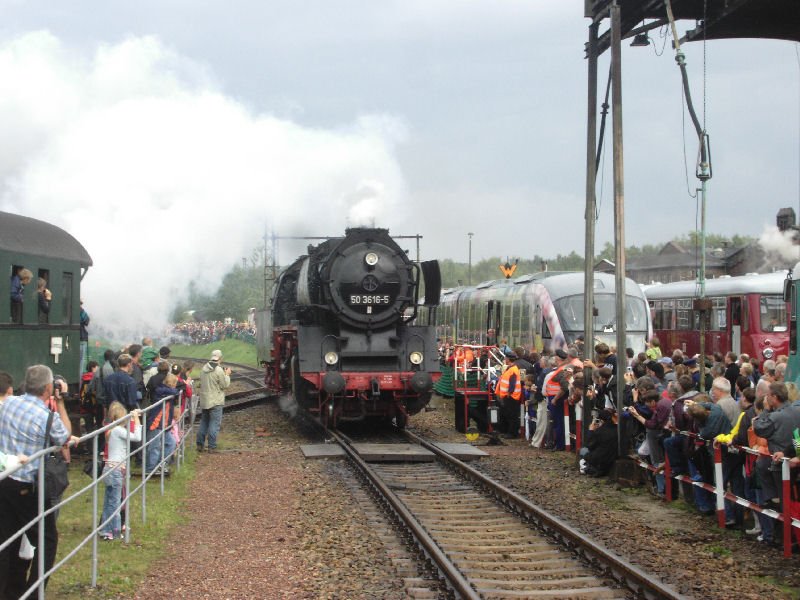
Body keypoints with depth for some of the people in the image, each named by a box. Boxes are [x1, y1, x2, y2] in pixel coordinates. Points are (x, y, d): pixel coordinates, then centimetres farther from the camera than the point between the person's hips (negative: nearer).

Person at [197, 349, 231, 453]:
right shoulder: (218, 370, -17)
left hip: (204, 401, 7)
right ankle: (212, 447, -2)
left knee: (204, 422, 17)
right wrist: (227, 375, 3)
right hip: (216, 402, -7)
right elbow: (225, 385, -13)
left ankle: (200, 444, 18)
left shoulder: (204, 369, 5)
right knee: (214, 424, -1)